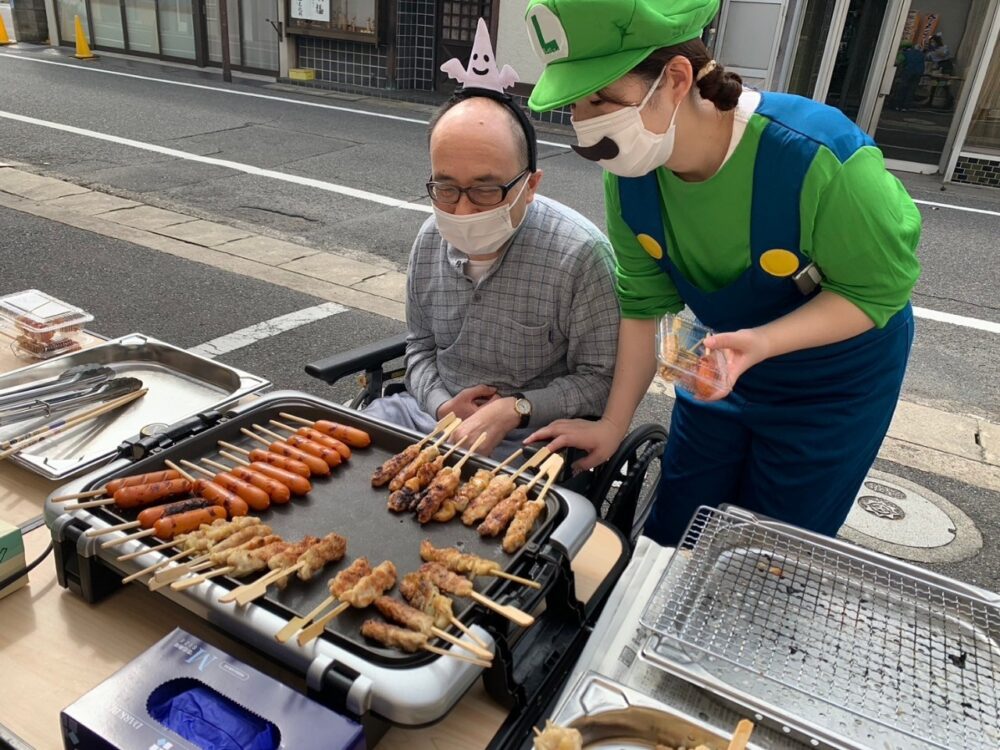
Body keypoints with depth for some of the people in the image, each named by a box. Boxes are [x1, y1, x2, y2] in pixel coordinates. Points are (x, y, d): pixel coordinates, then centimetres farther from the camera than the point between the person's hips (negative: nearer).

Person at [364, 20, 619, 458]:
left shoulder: (580, 254, -19)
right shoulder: (431, 239, -1)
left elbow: (600, 377, -11)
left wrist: (514, 410, -23)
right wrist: (441, 404, -7)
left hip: (532, 435, -4)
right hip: (435, 411, 5)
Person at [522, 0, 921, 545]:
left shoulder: (817, 155, -35)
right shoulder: (630, 173, -18)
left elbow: (878, 287, -22)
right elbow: (644, 301, -8)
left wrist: (762, 343, -38)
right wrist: (613, 424, -6)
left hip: (836, 382, -4)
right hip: (723, 366, 5)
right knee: (668, 541, 17)